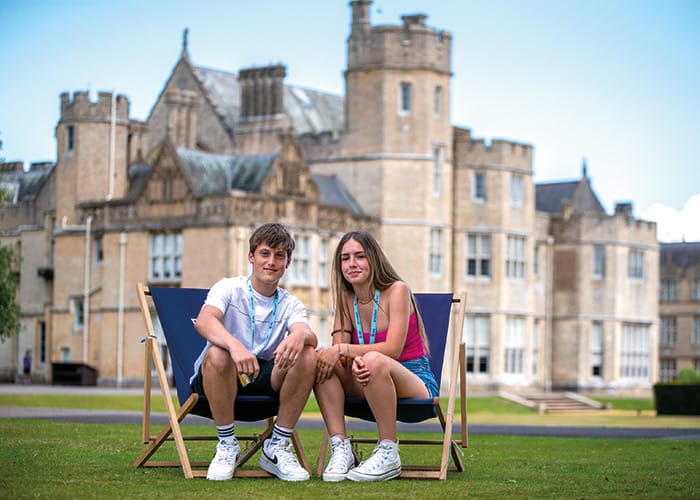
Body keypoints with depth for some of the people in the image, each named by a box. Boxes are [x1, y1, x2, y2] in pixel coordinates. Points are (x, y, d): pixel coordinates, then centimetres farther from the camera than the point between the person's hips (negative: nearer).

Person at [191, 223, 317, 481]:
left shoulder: (291, 305, 6)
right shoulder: (229, 288, -3)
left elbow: (311, 335, -17)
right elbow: (203, 321, -25)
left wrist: (300, 336, -43)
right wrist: (235, 345, -46)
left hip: (266, 379, 3)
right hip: (225, 375, -3)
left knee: (307, 355, -24)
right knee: (217, 354, -37)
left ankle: (277, 446, -14)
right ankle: (227, 444, -17)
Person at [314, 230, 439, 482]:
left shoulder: (397, 290, -12)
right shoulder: (346, 299, 5)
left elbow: (393, 349, -22)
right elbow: (339, 346, -6)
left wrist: (343, 350, -28)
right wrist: (353, 360, -29)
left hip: (416, 382, -6)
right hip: (373, 385, 6)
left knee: (374, 360, -37)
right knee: (321, 359, -17)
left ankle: (388, 453, -27)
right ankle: (340, 447, -21)